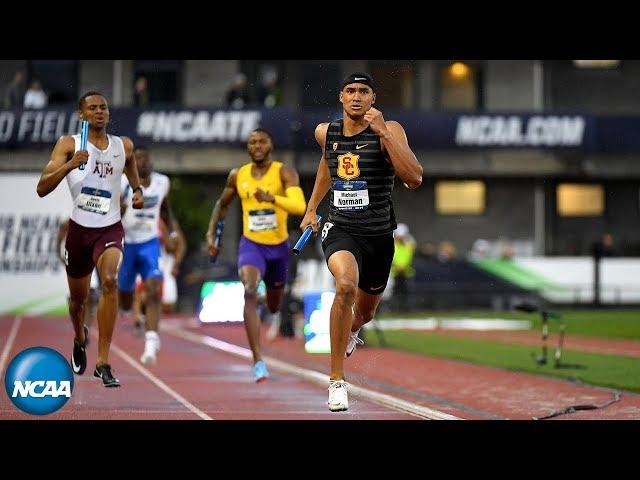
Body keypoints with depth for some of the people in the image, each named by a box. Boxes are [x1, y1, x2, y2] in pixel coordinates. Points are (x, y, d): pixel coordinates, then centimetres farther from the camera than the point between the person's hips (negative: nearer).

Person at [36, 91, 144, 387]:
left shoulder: (124, 146, 4)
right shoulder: (69, 144, -5)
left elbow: (133, 174, 26)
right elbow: (42, 189, -14)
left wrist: (138, 192, 5)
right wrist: (69, 165, -28)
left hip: (110, 228, 0)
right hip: (79, 229, 0)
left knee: (110, 281, -27)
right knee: (78, 298, 15)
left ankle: (103, 362, -25)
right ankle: (80, 338, 52)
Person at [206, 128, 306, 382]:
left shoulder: (284, 173, -11)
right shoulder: (238, 175, 0)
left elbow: (300, 206, -28)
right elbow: (222, 204, 19)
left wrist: (272, 198, -43)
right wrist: (211, 233, 10)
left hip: (279, 246, 0)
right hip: (251, 245, 0)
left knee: (274, 306, 18)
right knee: (250, 292, -28)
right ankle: (258, 362, -32)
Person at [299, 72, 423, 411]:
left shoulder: (389, 131, -11)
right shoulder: (325, 133, 2)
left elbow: (414, 179, -25)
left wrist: (383, 132, -29)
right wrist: (311, 209, 26)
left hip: (378, 235, 0)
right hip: (340, 230, 0)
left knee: (364, 313, 20)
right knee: (346, 285, -32)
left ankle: (350, 332, 62)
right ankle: (336, 380, -24)